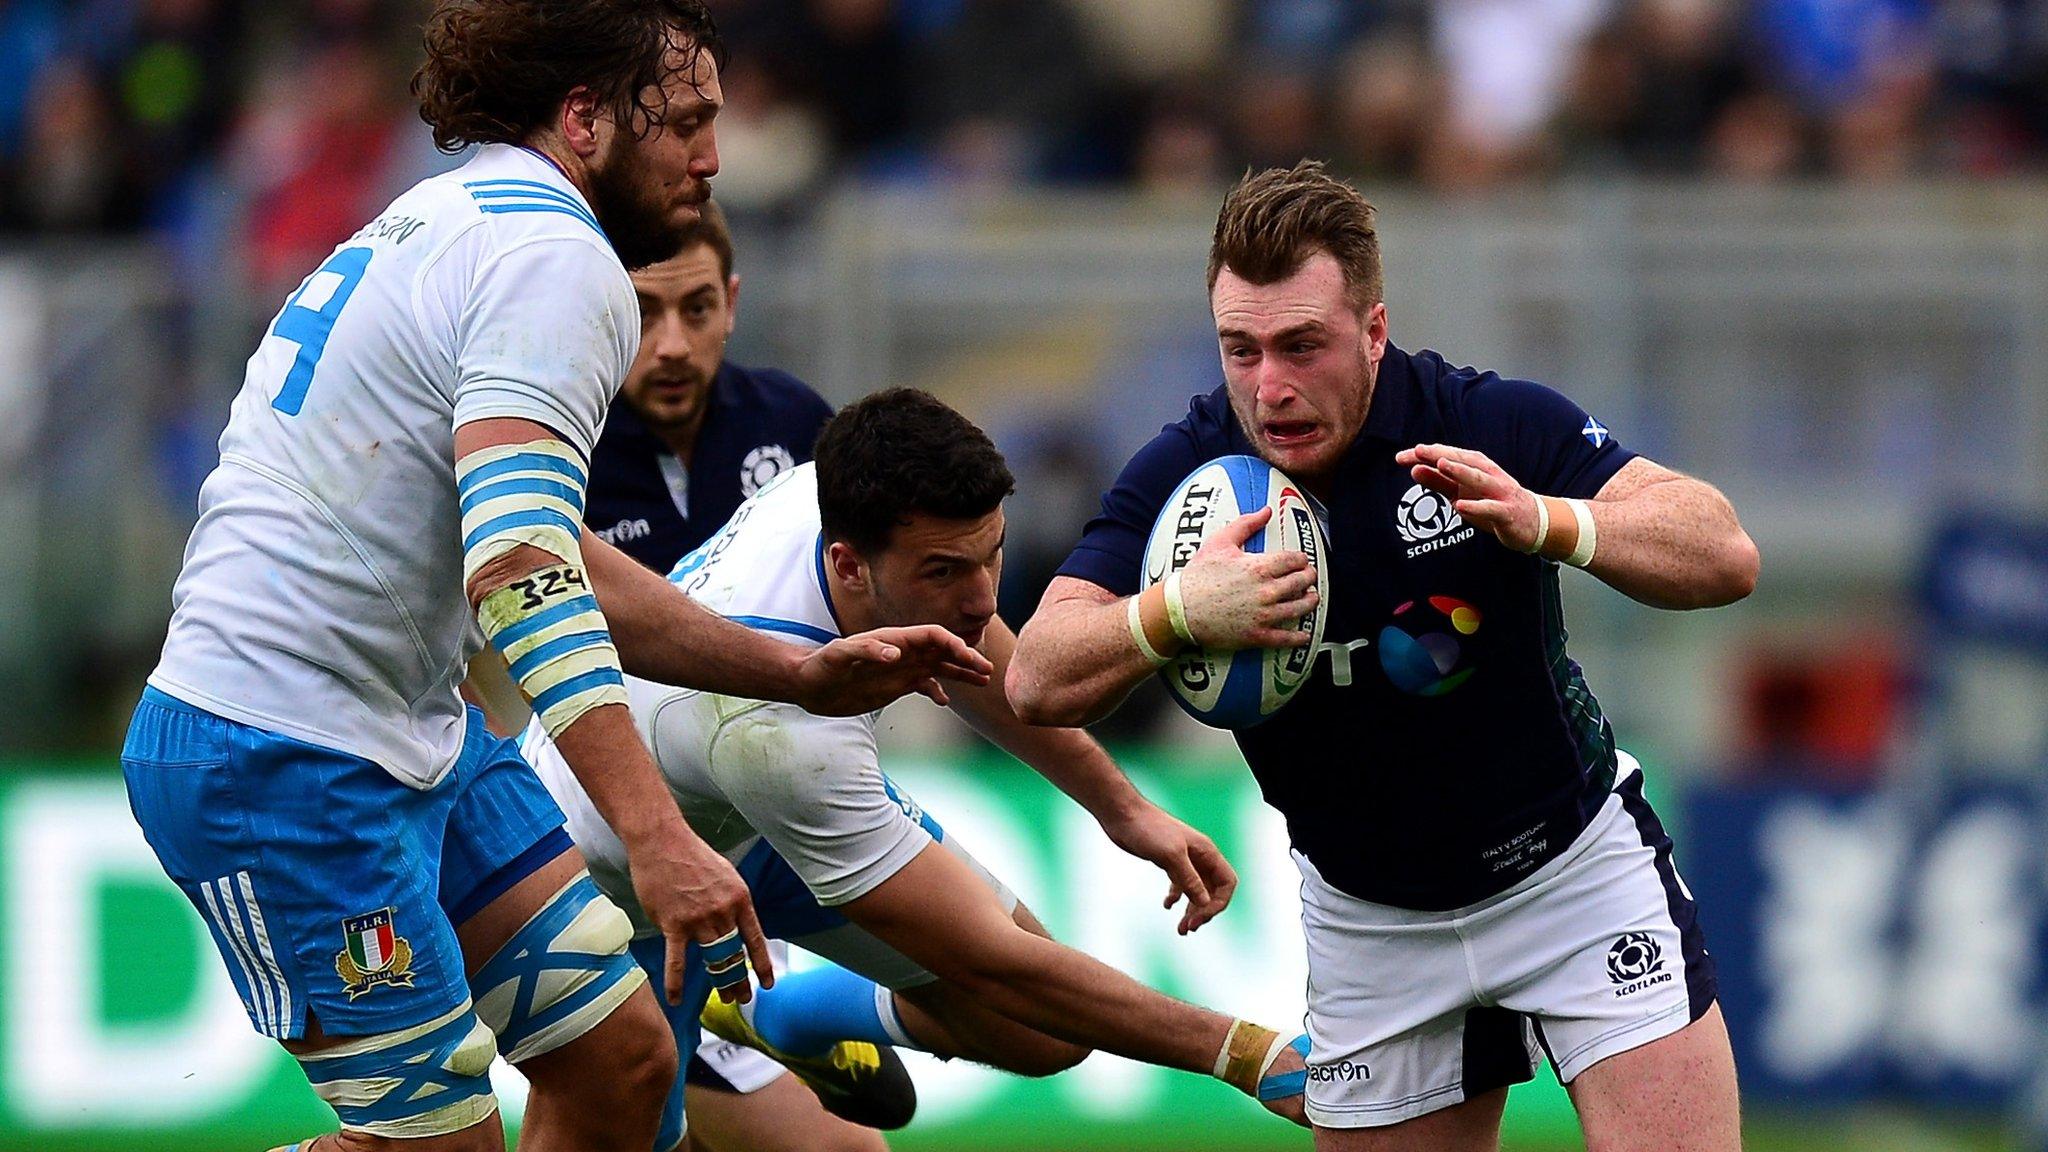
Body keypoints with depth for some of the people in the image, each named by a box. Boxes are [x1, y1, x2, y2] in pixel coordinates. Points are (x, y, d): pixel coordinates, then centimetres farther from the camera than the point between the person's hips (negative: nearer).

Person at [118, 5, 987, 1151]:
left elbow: (562, 568, 27)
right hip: (281, 760, -11)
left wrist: (807, 673, 23)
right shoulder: (556, 260, -15)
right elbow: (521, 571, -29)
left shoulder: (459, 222, 18)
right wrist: (656, 839, -36)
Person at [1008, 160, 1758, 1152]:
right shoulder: (1184, 474, -13)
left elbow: (1725, 556, -24)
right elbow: (1037, 683, -18)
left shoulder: (1495, 426, -20)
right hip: (1365, 923, 2)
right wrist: (1177, 612, -39)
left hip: (1572, 873, -2)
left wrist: (1545, 523, -42)